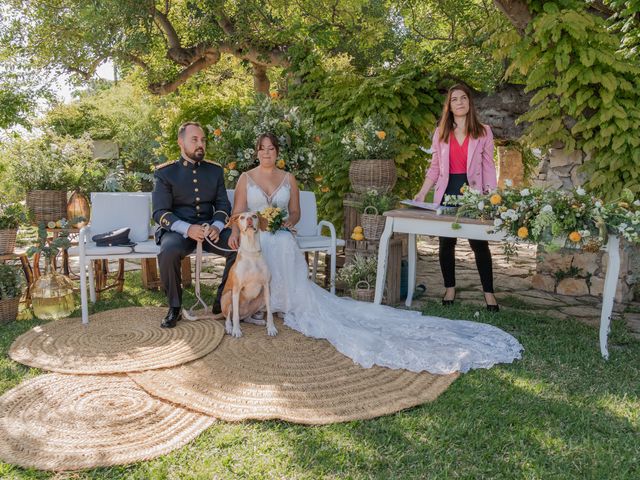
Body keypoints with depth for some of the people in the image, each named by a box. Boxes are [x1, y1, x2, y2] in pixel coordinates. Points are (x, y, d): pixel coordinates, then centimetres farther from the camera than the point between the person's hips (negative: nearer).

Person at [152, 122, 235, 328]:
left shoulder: (215, 170, 11)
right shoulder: (165, 172, 0)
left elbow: (223, 204, 9)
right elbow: (160, 213, -6)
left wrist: (217, 226, -14)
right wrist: (187, 228, -25)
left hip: (209, 228, 3)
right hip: (178, 230, -3)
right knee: (169, 251, -36)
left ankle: (222, 301, -4)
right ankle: (174, 307, -12)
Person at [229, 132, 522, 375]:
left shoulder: (287, 179, 14)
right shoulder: (246, 178, 10)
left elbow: (295, 213, 14)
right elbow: (237, 213, 4)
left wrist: (283, 222, -9)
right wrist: (234, 233, -17)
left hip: (280, 237, 1)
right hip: (253, 239, -1)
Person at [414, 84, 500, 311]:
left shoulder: (483, 132, 6)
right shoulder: (441, 132, 11)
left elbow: (488, 167, 4)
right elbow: (435, 168, 12)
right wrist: (422, 193, 3)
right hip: (447, 191, 2)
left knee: (479, 242, -4)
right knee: (446, 242, 6)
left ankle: (488, 292, 5)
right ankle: (449, 288, 19)